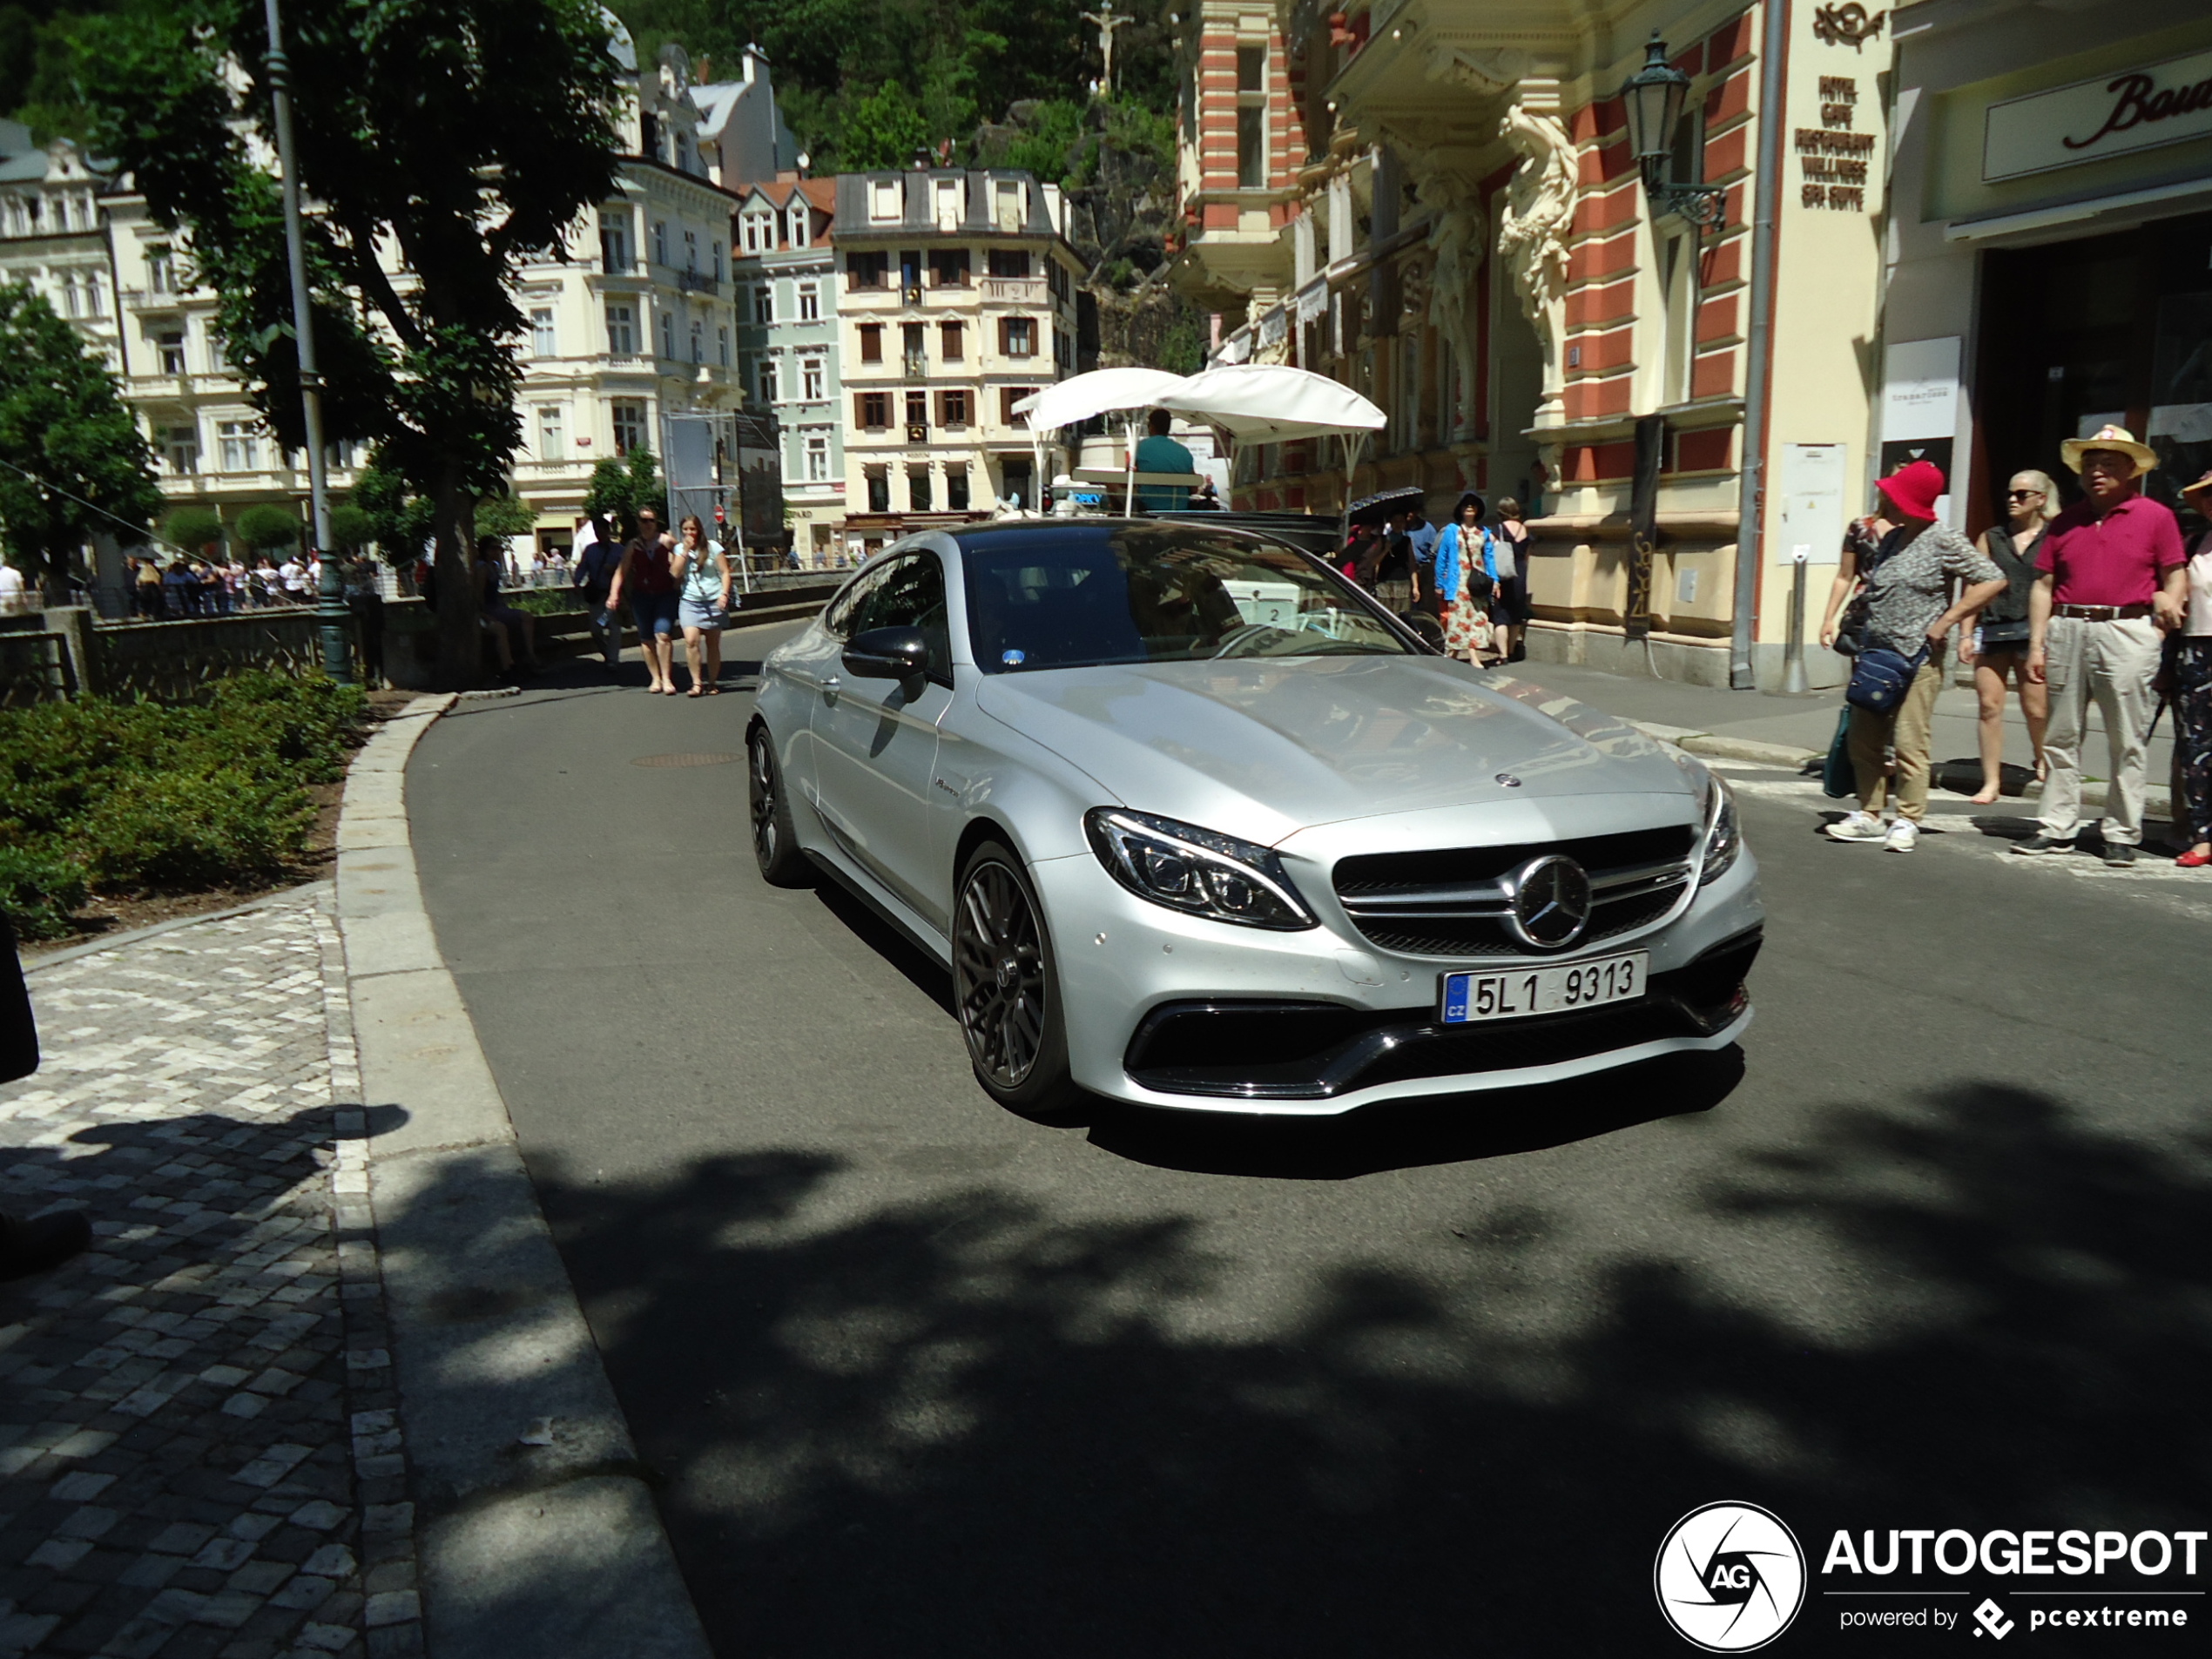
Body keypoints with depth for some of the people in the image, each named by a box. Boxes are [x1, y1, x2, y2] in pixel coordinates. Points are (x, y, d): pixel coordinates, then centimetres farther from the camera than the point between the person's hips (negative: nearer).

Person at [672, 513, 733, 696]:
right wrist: (685, 551, -8)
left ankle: (712, 683, 18)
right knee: (691, 641, -18)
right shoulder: (680, 548, 10)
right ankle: (697, 683, -14)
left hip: (713, 601, -1)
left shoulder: (713, 547, 2)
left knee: (713, 645, 6)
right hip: (689, 601, 1)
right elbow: (675, 573, -3)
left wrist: (724, 594, -13)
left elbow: (725, 572, 0)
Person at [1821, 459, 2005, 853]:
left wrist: (1946, 621, -12)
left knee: (1909, 743, -7)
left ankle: (1908, 821, 2)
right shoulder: (1892, 540, 15)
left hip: (1918, 658, -8)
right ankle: (1870, 815, 16)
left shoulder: (1943, 541, -7)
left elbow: (1993, 580, -9)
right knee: (1863, 739, 7)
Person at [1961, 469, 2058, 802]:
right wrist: (1967, 635, 2)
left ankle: (2045, 765, 27)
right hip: (1991, 630, 2)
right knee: (1989, 705, -1)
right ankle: (1991, 781, 4)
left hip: (2031, 631, -2)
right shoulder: (1991, 538, 13)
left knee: (2037, 709, 0)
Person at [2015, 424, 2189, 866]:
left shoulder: (2156, 517, 4)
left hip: (2127, 632, -3)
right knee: (2060, 737, 6)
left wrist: (2169, 604, -14)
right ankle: (2058, 828, 13)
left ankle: (2121, 835, 7)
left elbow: (2176, 577, 4)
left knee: (2127, 742, 0)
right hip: (2067, 631, 4)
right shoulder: (2065, 522, 13)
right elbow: (2043, 585, 11)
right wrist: (2036, 643, 5)